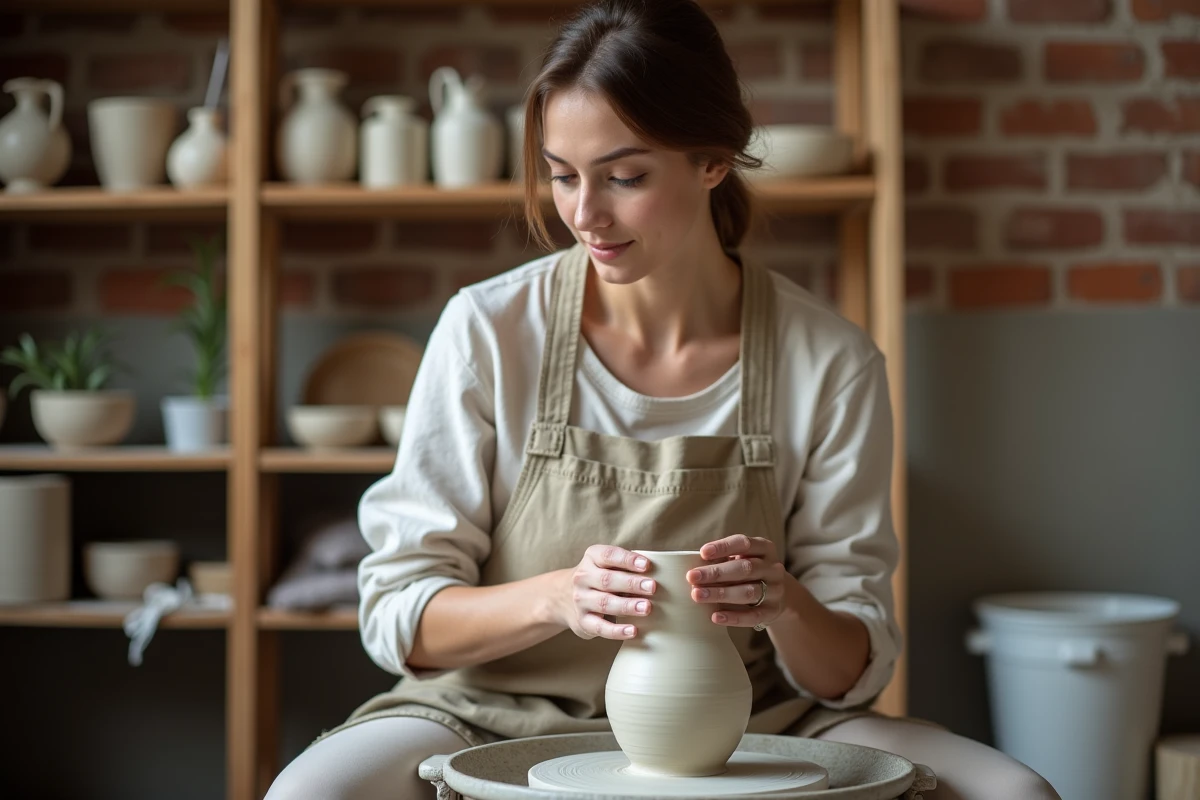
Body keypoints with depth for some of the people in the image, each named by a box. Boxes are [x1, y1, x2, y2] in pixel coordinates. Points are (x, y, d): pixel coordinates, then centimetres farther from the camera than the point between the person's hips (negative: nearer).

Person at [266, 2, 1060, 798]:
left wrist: (787, 609, -25)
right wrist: (557, 598, -26)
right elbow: (399, 615, -6)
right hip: (501, 723, -1)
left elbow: (853, 672, -2)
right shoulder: (488, 329, -7)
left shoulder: (831, 362, -5)